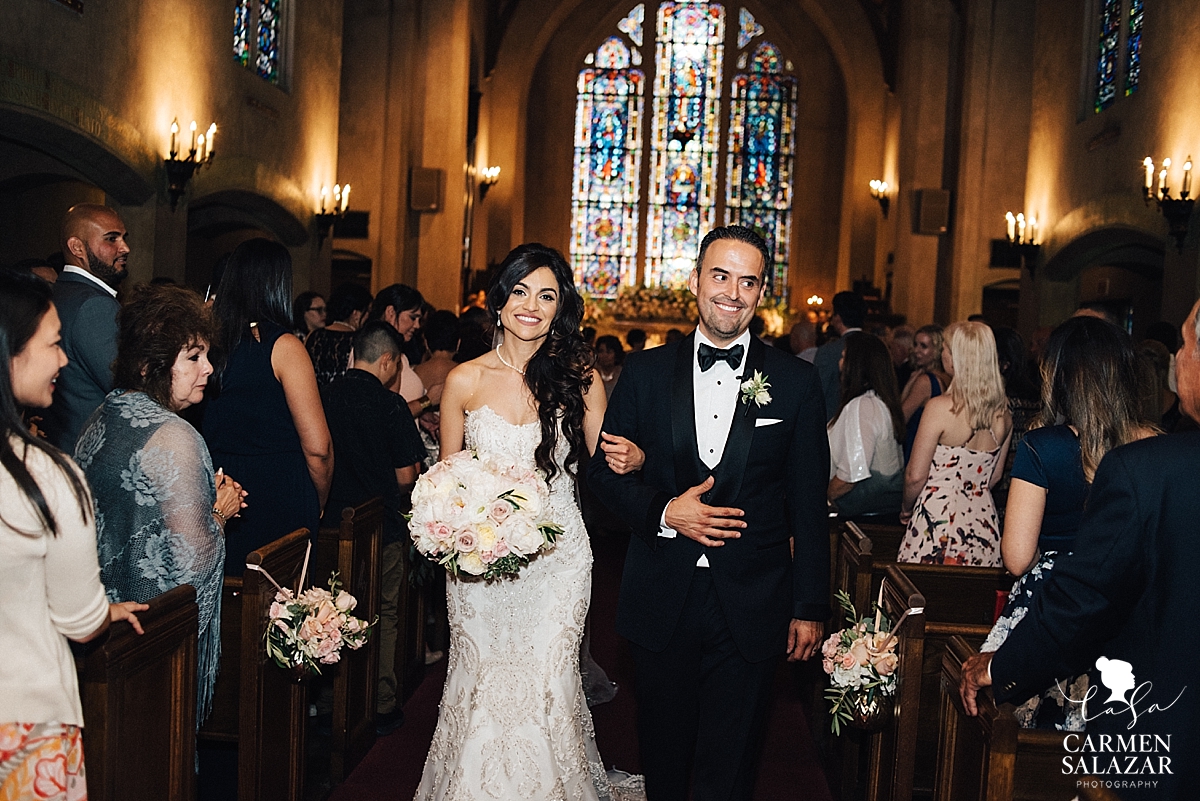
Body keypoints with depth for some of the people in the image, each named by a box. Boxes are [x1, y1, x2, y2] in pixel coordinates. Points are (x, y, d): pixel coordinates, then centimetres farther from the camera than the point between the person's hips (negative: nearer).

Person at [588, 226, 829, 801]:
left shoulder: (797, 383, -2)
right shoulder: (644, 373, 1)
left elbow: (808, 506, 0)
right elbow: (603, 470, 3)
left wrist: (809, 608, 0)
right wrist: (663, 512, -14)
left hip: (750, 606, -1)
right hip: (661, 600, 2)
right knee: (662, 753, 18)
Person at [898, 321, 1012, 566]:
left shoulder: (939, 408, -16)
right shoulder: (1004, 414, 2)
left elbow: (915, 476, -12)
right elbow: (995, 475, 14)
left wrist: (906, 509, 5)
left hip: (938, 519, -6)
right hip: (983, 524, 6)